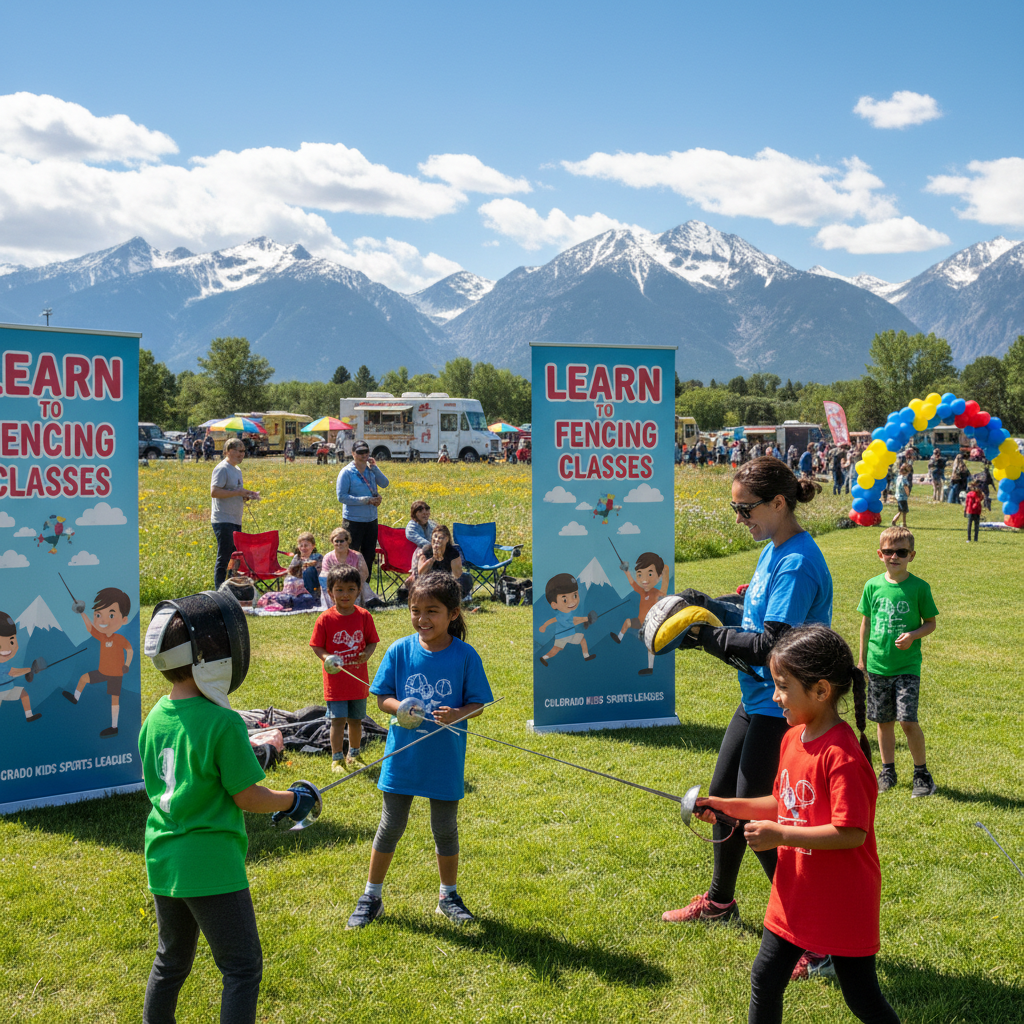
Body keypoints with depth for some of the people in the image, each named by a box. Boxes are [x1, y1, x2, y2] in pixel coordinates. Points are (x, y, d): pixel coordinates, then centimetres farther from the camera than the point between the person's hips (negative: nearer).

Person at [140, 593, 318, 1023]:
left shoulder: (155, 718, 1)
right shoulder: (222, 723, -20)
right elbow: (247, 797, -14)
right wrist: (292, 799, 4)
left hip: (163, 862, 7)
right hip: (211, 867, -7)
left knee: (171, 963, 24)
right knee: (242, 970, 7)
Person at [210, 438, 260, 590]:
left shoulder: (237, 470, 18)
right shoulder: (222, 469, -11)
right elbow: (214, 492, -21)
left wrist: (247, 495, 10)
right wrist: (238, 492, -19)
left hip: (235, 521, 9)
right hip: (223, 521, -9)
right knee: (224, 558, -8)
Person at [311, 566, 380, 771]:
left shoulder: (364, 616, -3)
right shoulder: (325, 619, -9)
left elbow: (372, 641, 5)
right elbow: (317, 646, -4)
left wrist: (367, 653, -15)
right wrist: (327, 658, -23)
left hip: (358, 678, 3)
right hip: (335, 679, -3)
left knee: (356, 720, 15)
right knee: (338, 720, -1)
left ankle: (354, 755, 32)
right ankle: (337, 758, 12)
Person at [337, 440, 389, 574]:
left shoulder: (371, 470, 7)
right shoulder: (347, 472, -8)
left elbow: (384, 484, -2)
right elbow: (342, 497, -13)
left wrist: (374, 468, -12)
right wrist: (366, 500, -18)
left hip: (371, 519, 5)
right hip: (353, 521, -5)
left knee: (369, 555, 13)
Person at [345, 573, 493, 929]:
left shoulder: (465, 656, -10)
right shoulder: (399, 651, -7)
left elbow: (477, 704, -5)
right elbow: (382, 697, -1)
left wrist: (457, 714, -25)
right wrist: (400, 708, -22)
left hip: (446, 759, 0)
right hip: (403, 754, 1)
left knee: (445, 829, 13)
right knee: (391, 826, 10)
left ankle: (448, 896, 33)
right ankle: (371, 896, 26)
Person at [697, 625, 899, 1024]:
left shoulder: (842, 756, -26)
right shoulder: (793, 738, 2)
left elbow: (852, 833, -28)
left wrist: (780, 835, -27)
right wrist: (726, 805, 4)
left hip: (843, 902, -8)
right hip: (795, 894, 8)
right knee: (765, 979, 15)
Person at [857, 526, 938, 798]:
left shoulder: (919, 587, -4)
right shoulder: (873, 586, 2)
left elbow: (930, 623, 4)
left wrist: (913, 635, -16)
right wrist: (861, 658, 13)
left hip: (907, 666, -3)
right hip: (877, 666, 3)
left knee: (908, 720, -9)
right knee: (884, 721, 10)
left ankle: (922, 773, 8)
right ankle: (888, 771, 25)